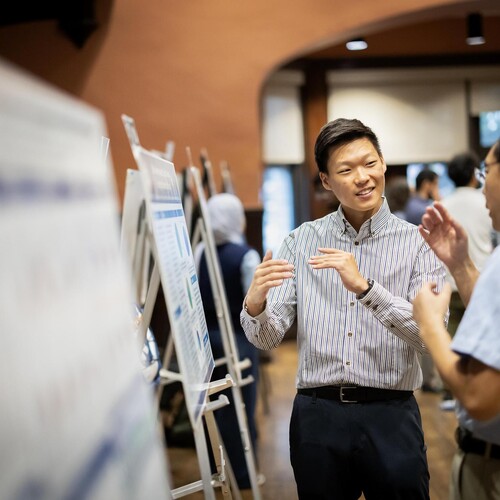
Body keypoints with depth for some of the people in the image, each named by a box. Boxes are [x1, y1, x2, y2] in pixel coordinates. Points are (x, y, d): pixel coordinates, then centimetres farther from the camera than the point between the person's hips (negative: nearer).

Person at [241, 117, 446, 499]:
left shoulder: (418, 244, -3)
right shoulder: (302, 241, 3)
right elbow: (268, 339, 0)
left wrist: (364, 287, -27)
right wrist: (255, 305, -22)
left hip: (389, 415, -1)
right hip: (316, 413, 2)